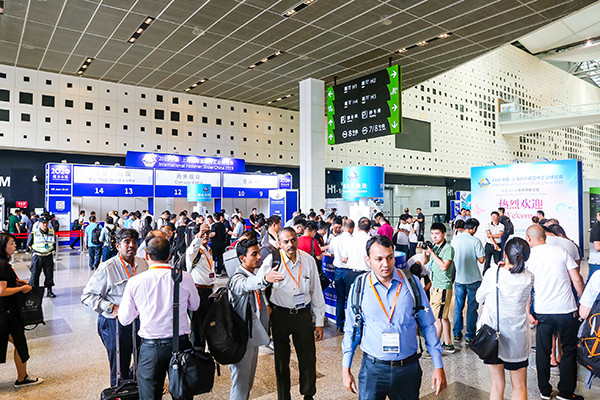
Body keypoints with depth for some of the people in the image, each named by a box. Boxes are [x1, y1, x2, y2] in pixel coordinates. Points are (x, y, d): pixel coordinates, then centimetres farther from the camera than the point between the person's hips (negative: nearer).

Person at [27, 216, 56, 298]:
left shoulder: (51, 232, 2)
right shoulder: (34, 233, -8)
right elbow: (29, 245, 4)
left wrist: (51, 250, 10)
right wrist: (35, 251, 0)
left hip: (48, 257, 3)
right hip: (37, 257, -3)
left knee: (49, 274, 7)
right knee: (35, 274, 1)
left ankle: (49, 291, 18)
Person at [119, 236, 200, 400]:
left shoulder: (134, 282, -9)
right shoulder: (185, 277, -8)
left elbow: (124, 319, 1)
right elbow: (195, 306, 9)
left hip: (151, 347, -1)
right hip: (180, 343, 1)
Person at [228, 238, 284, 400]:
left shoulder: (255, 275, 8)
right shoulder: (237, 279, -22)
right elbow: (247, 284, -46)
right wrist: (265, 279, -66)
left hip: (253, 334, 9)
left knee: (249, 381, 23)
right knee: (241, 382, 2)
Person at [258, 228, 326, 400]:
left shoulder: (308, 260, -2)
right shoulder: (272, 260, -11)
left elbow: (316, 292, 5)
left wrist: (319, 322, 6)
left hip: (303, 315, 2)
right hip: (280, 316, -2)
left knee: (308, 359, 10)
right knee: (281, 360, 13)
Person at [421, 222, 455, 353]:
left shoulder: (448, 248, -13)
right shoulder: (434, 247, 10)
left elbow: (444, 266, -23)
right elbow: (424, 262, 14)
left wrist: (432, 253, -21)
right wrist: (424, 251, -3)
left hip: (443, 287, -8)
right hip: (435, 286, 8)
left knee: (437, 317, -4)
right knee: (444, 317, 16)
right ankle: (448, 344, 26)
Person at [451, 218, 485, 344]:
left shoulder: (454, 241, -1)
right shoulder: (475, 241, -14)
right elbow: (481, 259, -11)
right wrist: (474, 254, 6)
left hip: (459, 278, 3)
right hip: (473, 279, -3)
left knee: (458, 307, 12)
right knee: (471, 308, 7)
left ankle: (457, 334, 20)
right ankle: (470, 336, 15)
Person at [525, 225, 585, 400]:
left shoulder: (528, 257, -3)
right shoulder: (560, 251, -2)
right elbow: (577, 280, -2)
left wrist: (528, 313, 0)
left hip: (542, 312, 0)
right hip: (566, 310, 0)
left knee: (543, 351, 13)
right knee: (569, 351, 15)